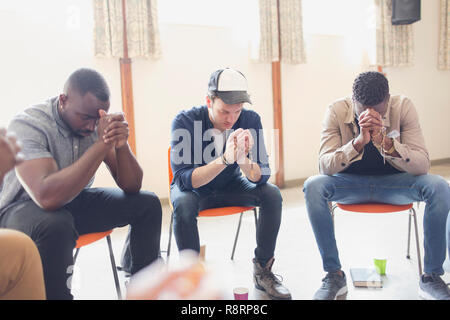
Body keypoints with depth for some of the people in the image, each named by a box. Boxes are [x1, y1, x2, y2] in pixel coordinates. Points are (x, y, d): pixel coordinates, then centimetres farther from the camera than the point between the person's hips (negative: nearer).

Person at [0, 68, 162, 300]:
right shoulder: (28, 125, -24)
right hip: (23, 207, -5)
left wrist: (121, 145, -30)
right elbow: (48, 196, -40)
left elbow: (131, 186, -11)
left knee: (148, 204, -6)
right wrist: (102, 145, -38)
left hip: (76, 202, 6)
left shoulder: (98, 123, -9)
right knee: (56, 226, -39)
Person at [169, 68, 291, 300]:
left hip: (230, 186, 3)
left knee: (272, 194, -20)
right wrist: (225, 159, -45)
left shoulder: (250, 120, -16)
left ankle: (262, 271, -4)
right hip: (193, 188, -2)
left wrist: (243, 160, -40)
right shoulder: (185, 121, -24)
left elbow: (261, 177, -17)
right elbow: (183, 180, -31)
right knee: (183, 205, -35)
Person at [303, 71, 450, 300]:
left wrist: (385, 141, -37)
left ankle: (431, 277, -11)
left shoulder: (403, 106, -14)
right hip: (350, 183, 0)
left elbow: (422, 166, -21)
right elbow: (324, 165, -23)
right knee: (313, 186, -30)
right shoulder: (337, 110, -15)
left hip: (394, 182, 1)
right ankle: (334, 275, -17)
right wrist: (358, 142, -38)